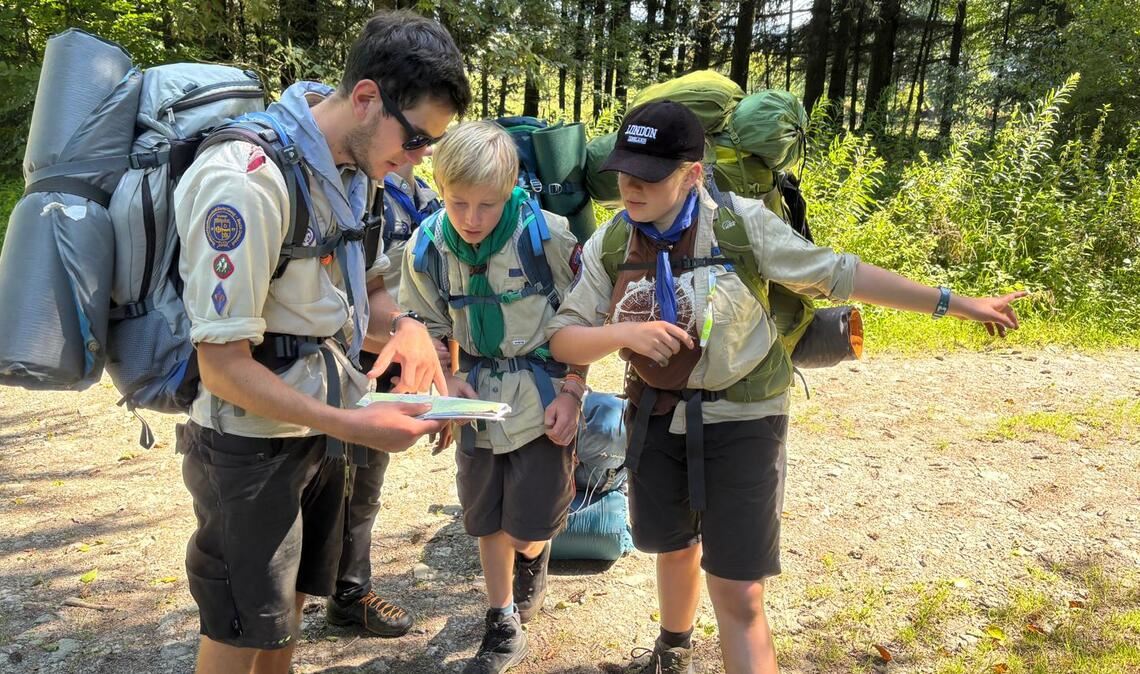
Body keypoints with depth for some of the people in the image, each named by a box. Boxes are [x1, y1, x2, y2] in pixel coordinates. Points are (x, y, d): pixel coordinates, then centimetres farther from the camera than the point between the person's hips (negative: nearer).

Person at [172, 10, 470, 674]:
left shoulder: (348, 170, 2)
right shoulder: (249, 179, -26)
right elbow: (223, 365, -24)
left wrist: (404, 326, -3)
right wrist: (353, 425, -25)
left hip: (318, 433, 8)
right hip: (252, 446, -8)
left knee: (289, 613, 23)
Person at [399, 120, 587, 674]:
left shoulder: (546, 235, -18)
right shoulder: (425, 247, -7)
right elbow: (430, 327, 7)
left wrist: (572, 391, -11)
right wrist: (447, 382, -8)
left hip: (543, 397, -3)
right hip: (480, 400, 3)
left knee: (529, 531, 1)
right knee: (488, 524, 12)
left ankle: (534, 559, 40)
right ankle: (504, 629, 34)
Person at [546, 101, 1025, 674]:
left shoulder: (740, 223, -17)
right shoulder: (609, 245, -7)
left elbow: (837, 274, -9)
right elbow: (562, 339, -6)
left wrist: (952, 302, -5)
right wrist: (624, 332, -26)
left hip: (740, 422, -4)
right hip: (656, 418, 4)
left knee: (739, 597, -5)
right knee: (674, 548, 26)